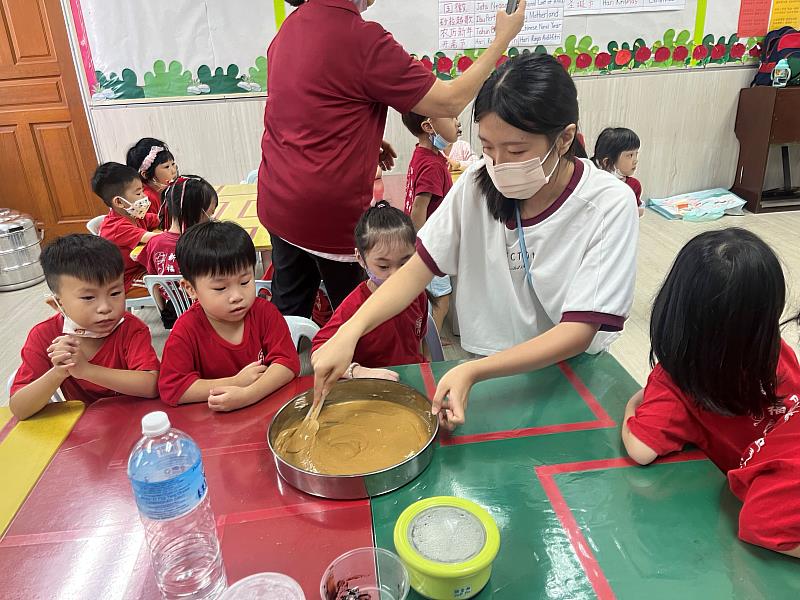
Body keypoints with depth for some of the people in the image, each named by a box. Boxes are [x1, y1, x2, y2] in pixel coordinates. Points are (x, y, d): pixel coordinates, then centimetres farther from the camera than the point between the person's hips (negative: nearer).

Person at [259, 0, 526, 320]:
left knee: (288, 312, 17)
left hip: (278, 200, 8)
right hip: (328, 211, -7)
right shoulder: (363, 39, -18)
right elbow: (449, 102, -12)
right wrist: (503, 38, -1)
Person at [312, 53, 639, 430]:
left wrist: (472, 373, -32)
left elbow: (579, 331, -20)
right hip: (485, 374, 3)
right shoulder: (477, 183, -9)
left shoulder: (609, 206, -18)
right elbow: (418, 268, -8)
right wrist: (350, 331, -23)